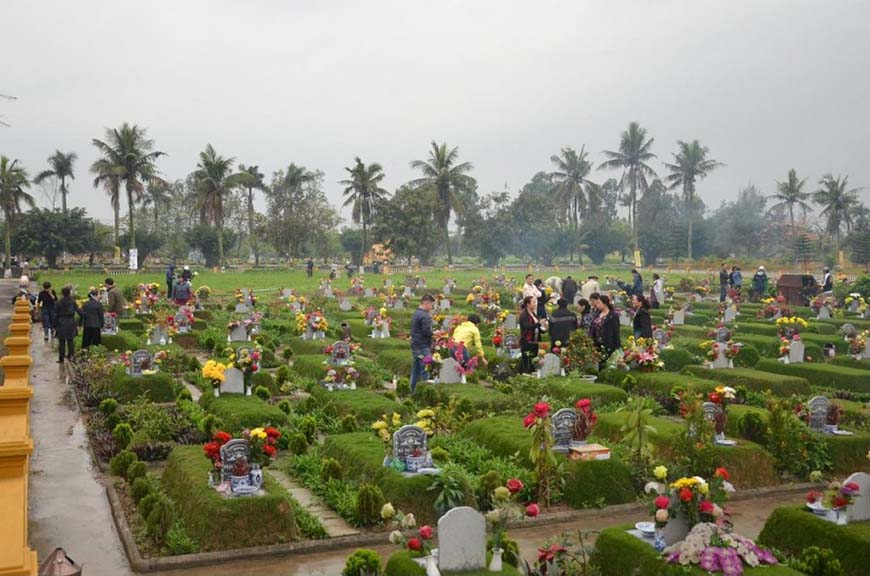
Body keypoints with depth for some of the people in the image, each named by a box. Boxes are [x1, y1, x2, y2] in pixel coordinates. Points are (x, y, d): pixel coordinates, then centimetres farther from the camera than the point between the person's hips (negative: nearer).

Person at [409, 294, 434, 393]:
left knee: (415, 370, 13)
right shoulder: (425, 316, -16)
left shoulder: (416, 313, 14)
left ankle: (412, 391, 18)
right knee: (426, 370, -6)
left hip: (415, 345, 9)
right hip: (423, 347, -9)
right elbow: (427, 332, -20)